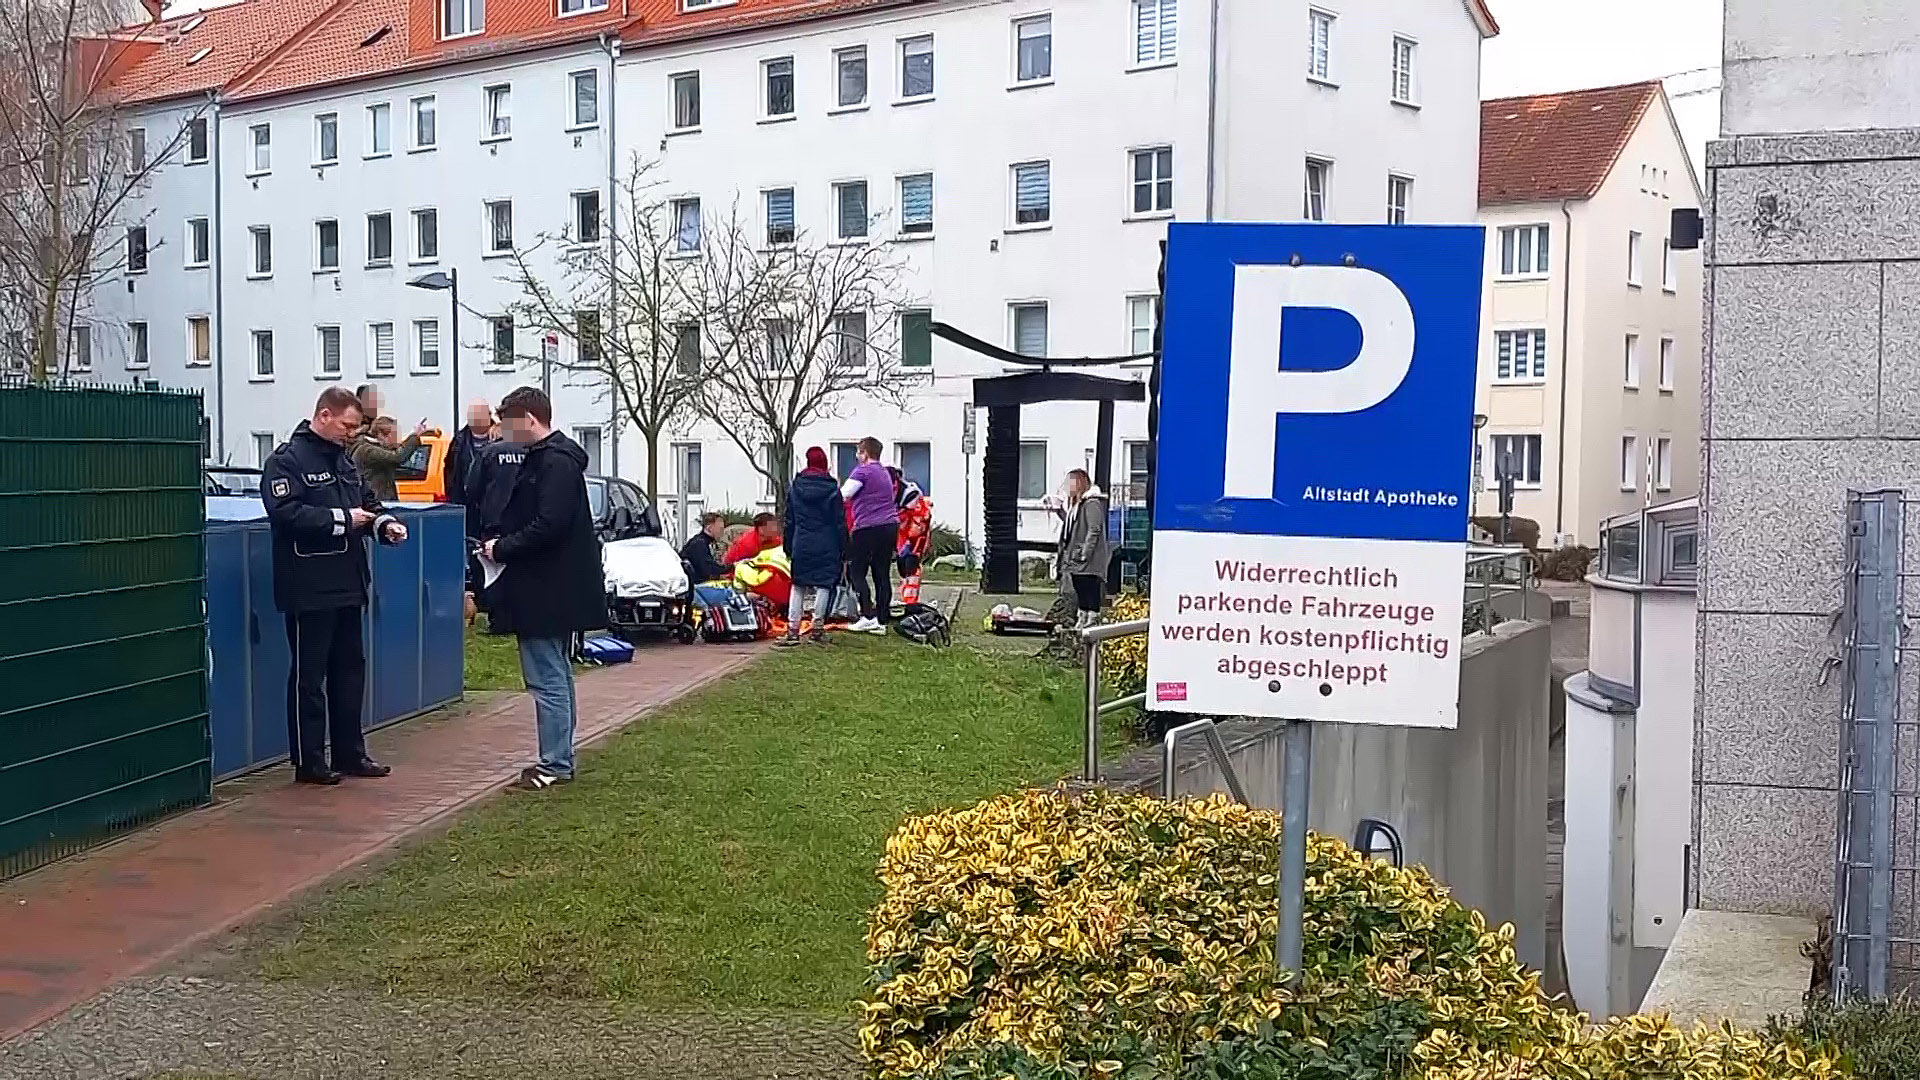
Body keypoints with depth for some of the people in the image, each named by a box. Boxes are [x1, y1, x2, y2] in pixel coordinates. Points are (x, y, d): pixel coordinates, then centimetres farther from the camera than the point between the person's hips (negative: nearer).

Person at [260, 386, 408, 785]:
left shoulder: (343, 459, 14)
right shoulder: (287, 460, -12)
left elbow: (366, 500, 23)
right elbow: (286, 514, -24)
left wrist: (384, 522, 2)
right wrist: (342, 519, -20)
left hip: (346, 585, 9)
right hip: (309, 590, -9)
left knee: (350, 670, 14)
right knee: (309, 676, 0)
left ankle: (350, 753, 23)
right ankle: (307, 762, 8)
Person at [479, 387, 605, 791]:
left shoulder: (556, 463, -17)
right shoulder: (542, 458, 15)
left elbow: (548, 526, -26)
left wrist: (502, 548, -15)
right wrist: (501, 542, 6)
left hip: (548, 591, -11)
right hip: (552, 590, 11)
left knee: (548, 678, -6)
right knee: (556, 675, 16)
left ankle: (554, 764, -1)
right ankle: (559, 758, 24)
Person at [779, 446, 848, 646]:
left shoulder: (795, 488, 4)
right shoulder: (832, 489, -4)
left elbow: (789, 521, 9)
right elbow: (840, 522, -2)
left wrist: (788, 547, 16)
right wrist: (843, 551, 3)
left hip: (801, 546, 3)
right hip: (826, 546, -2)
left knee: (798, 585, 7)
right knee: (824, 584, 4)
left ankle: (793, 629, 2)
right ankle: (818, 627, 2)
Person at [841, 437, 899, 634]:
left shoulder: (862, 471, -7)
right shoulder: (884, 472, 21)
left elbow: (842, 495, -13)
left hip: (869, 527, -8)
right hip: (890, 526, 8)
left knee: (858, 572, -1)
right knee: (882, 574, 7)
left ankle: (868, 616, -11)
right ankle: (882, 620, 6)